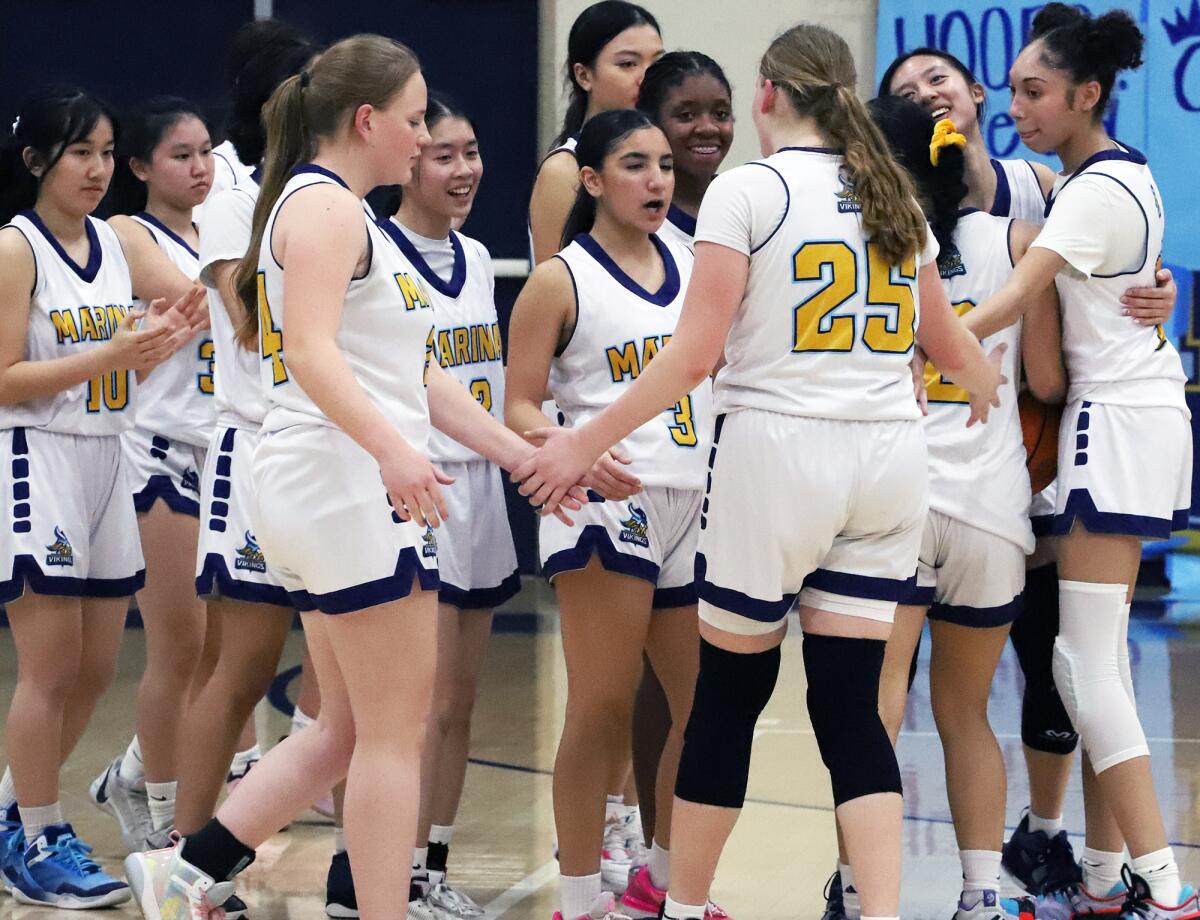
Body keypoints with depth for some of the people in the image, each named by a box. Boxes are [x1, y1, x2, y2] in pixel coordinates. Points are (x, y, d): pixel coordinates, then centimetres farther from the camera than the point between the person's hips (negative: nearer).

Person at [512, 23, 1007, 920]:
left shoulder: (747, 190, -6)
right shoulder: (893, 195, 11)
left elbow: (696, 350, -11)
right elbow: (946, 339, 24)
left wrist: (589, 441, -5)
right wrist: (989, 387, 45)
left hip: (778, 448, -4)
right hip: (889, 458, 4)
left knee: (730, 691, 9)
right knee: (850, 703, 6)